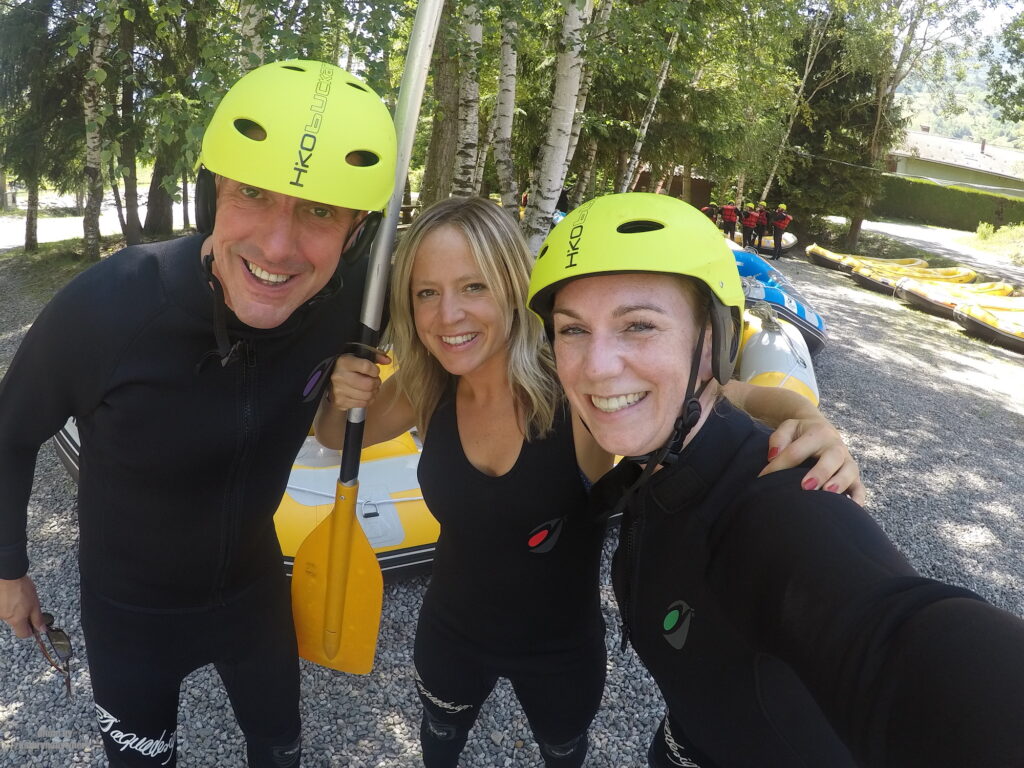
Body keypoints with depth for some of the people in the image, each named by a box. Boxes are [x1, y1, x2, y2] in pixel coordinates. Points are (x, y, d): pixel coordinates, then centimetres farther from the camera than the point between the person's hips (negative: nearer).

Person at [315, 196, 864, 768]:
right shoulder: (426, 389, -18)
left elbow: (743, 399, -29)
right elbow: (337, 437, -1)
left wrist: (813, 425, -51)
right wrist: (342, 395, -23)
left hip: (561, 651, -2)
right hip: (450, 632, 3)